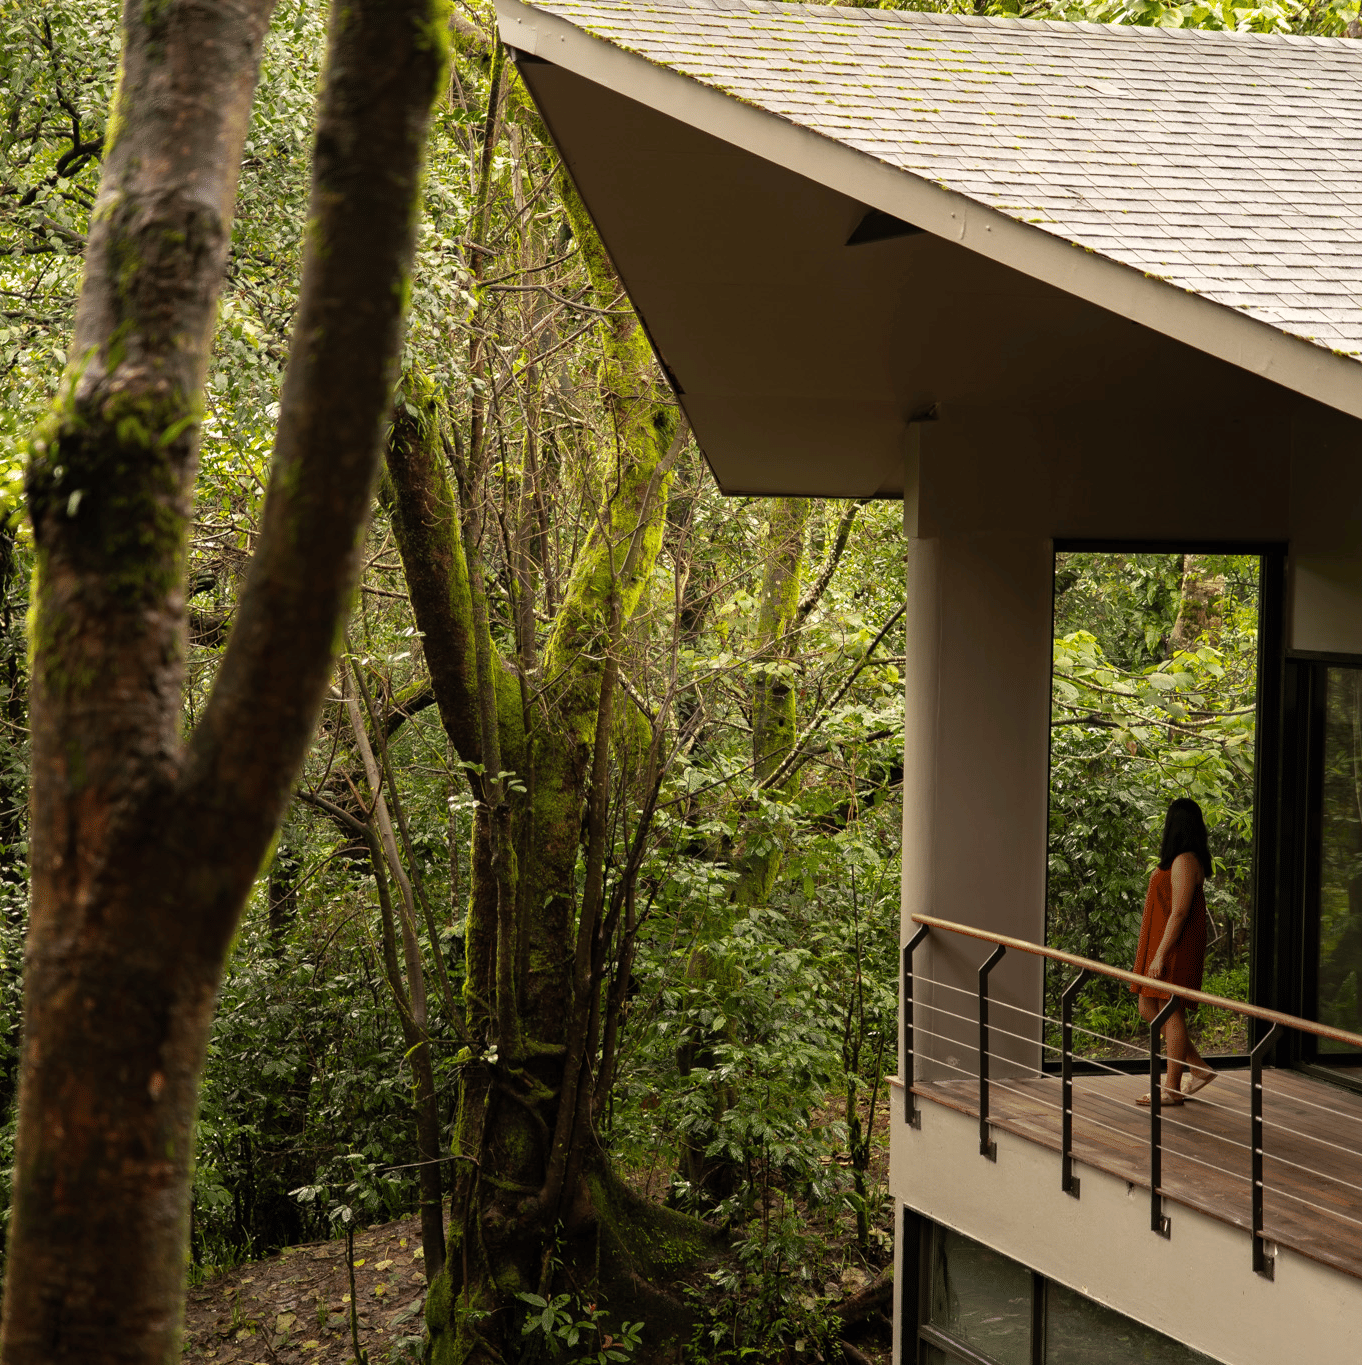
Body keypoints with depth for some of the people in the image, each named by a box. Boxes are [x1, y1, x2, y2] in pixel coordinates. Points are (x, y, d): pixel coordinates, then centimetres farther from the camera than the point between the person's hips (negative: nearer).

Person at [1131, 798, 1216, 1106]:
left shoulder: (1185, 861, -17)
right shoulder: (1177, 860, 14)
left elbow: (1179, 913, -21)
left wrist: (1160, 955, -21)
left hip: (1175, 949, -10)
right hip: (1160, 946, 10)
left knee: (1170, 1013, -3)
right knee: (1148, 1009, 12)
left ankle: (1172, 1089, 4)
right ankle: (1198, 1068, 18)